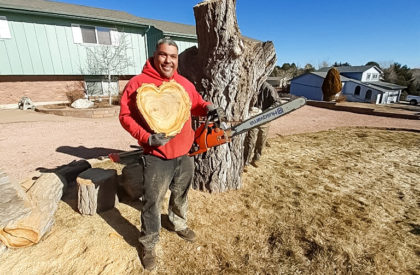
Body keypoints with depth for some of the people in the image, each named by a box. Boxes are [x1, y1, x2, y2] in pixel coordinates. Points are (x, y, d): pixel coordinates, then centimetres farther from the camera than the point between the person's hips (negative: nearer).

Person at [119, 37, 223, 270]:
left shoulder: (185, 84, 5)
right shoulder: (138, 83, -10)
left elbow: (196, 104, 17)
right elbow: (125, 116, -10)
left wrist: (208, 108, -6)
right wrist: (146, 138, -23)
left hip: (184, 154, 5)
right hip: (156, 157, -4)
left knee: (181, 194, 24)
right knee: (152, 201, 10)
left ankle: (179, 224, 51)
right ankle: (148, 244, 34)